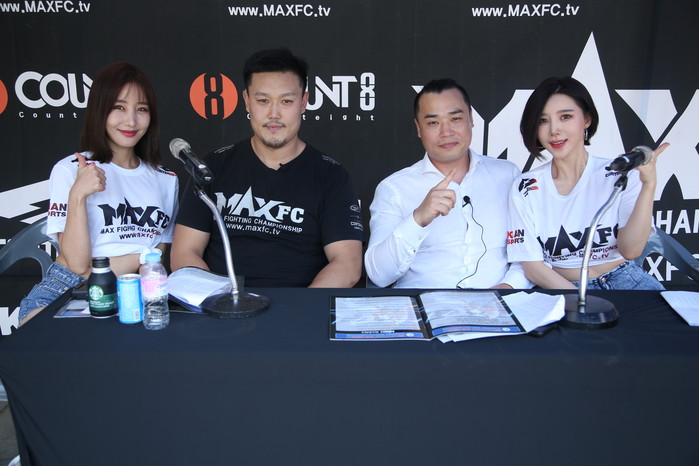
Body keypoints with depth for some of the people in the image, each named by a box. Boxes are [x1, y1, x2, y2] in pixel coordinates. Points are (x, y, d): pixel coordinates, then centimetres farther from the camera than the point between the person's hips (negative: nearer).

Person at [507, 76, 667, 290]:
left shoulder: (621, 175, 0)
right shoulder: (525, 189, -1)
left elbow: (630, 250, -9)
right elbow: (532, 266, -3)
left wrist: (649, 185, -19)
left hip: (622, 279, 1)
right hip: (559, 288, 0)